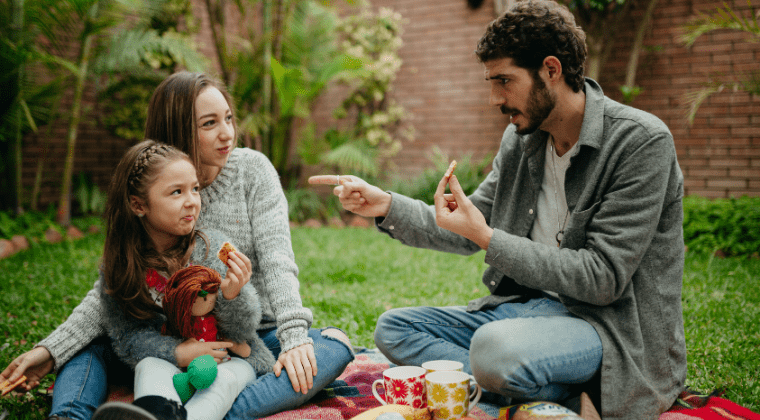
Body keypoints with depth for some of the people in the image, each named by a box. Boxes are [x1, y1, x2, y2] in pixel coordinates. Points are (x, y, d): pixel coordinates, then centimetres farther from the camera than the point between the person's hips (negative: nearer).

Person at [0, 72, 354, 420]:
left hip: (257, 334, -1)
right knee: (88, 340, -11)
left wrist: (294, 335, -28)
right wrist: (52, 350, -21)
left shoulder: (252, 168, -6)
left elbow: (276, 256, -14)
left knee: (333, 347, -29)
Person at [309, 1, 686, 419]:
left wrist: (489, 239, -21)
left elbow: (603, 278, -20)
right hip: (528, 306, 8)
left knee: (496, 348, -38)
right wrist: (388, 206, 1)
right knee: (393, 328, 1)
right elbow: (468, 231, 14)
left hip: (614, 323, -8)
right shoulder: (519, 138, 6)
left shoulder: (641, 141, -16)